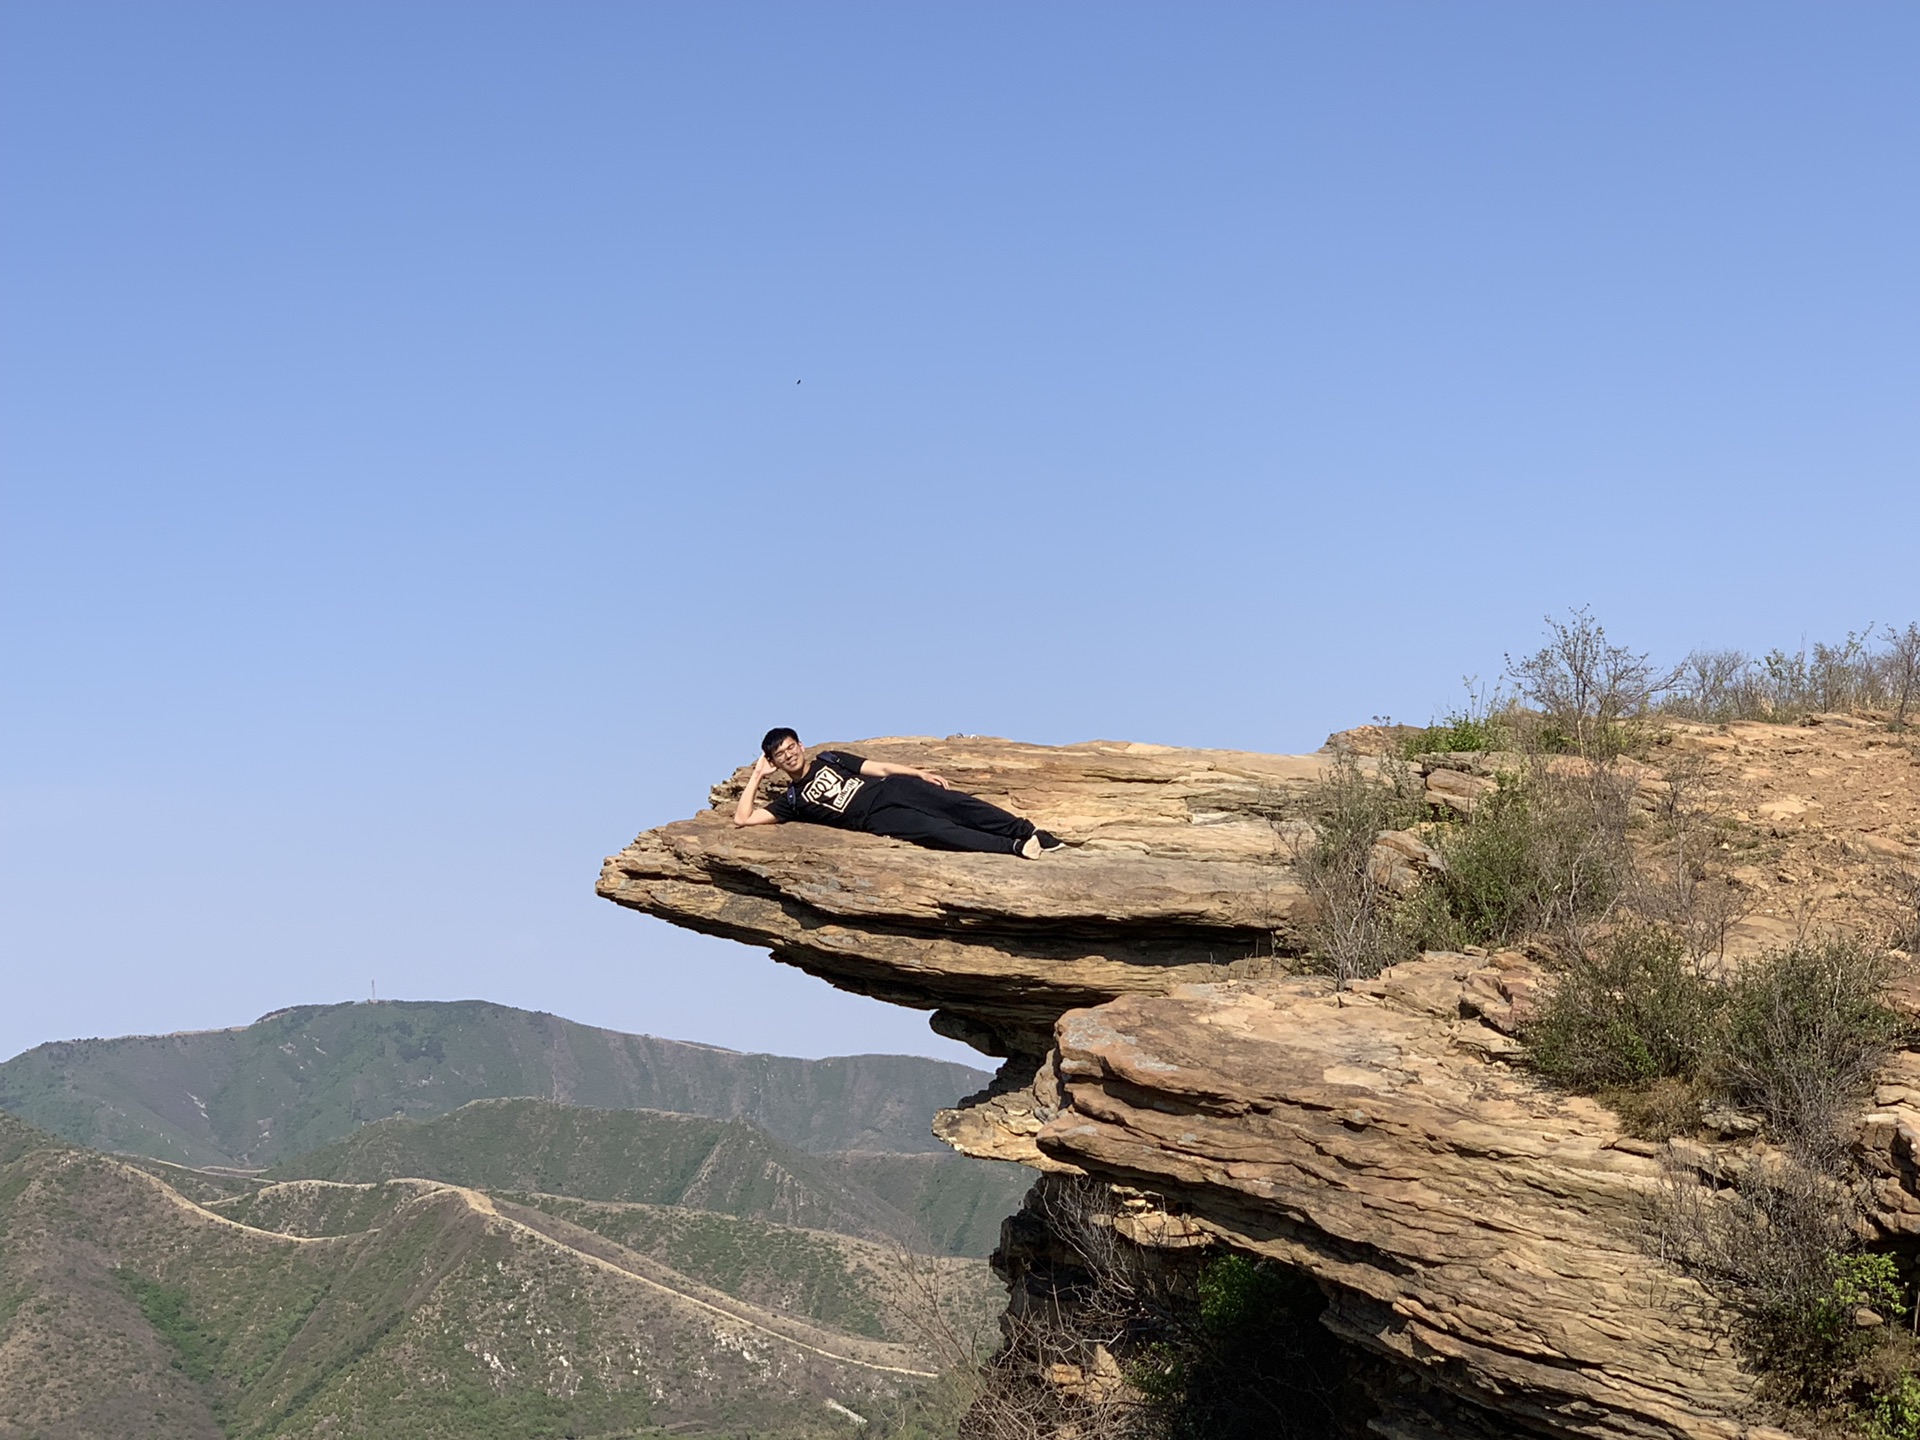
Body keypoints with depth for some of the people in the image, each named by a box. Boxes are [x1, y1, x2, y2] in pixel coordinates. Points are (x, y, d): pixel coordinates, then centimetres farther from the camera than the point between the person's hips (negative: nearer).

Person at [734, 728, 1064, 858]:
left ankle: (1029, 832, -21)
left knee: (956, 804, -18)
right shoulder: (792, 800, 11)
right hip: (878, 819, -4)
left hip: (891, 788, 4)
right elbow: (743, 818, 2)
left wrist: (920, 773, 5)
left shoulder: (829, 759, 20)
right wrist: (757, 775, 7)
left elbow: (878, 767, 17)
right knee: (938, 831, -25)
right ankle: (1016, 847, -34)